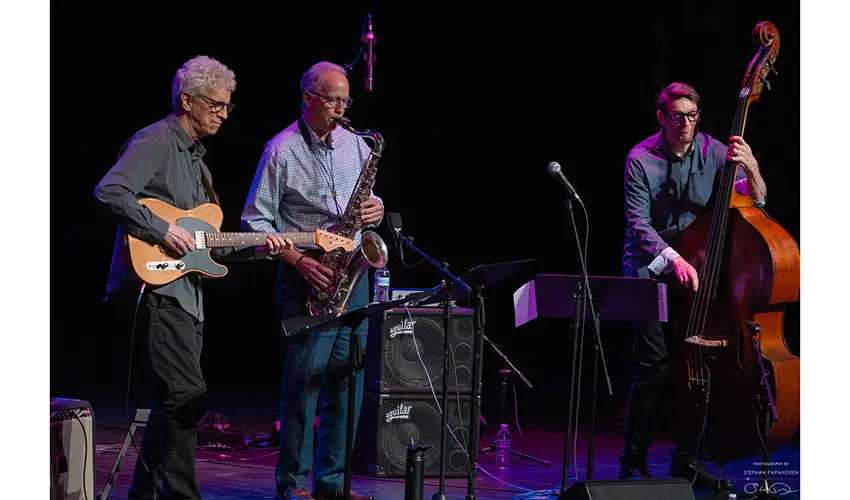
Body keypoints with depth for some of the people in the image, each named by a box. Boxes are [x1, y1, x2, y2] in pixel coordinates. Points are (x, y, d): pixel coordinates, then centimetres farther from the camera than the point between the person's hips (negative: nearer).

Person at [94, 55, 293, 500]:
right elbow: (108, 192, -22)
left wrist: (257, 249, 9)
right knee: (187, 397, -16)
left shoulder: (196, 160, 23)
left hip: (186, 294, 10)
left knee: (173, 404, 11)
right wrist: (163, 232, -22)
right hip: (156, 288, -10)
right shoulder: (156, 142, -6)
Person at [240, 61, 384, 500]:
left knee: (348, 380, 5)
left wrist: (376, 209, -2)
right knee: (305, 380, -7)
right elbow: (255, 223, -6)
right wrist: (298, 261, -16)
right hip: (306, 277, -5)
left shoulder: (355, 145, 11)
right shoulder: (281, 151, -5)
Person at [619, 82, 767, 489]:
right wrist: (673, 259, -28)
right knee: (654, 360, -15)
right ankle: (633, 460, -4)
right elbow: (638, 224, -13)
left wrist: (751, 168, -24)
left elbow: (755, 201, -4)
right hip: (651, 264, -3)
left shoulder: (714, 152, 0)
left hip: (695, 263, 3)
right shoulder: (641, 159, -8)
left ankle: (686, 459, 5)